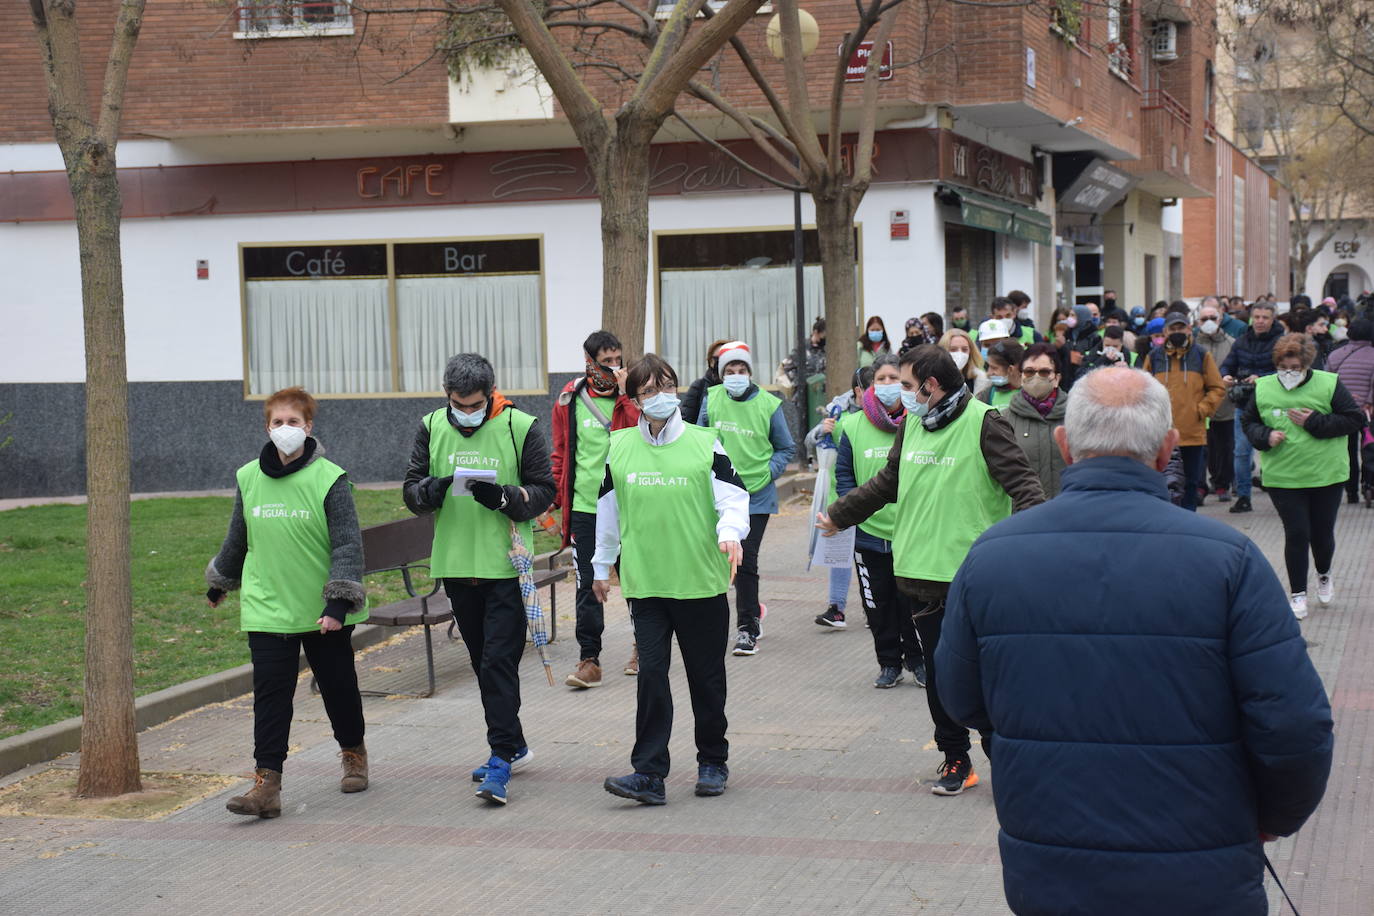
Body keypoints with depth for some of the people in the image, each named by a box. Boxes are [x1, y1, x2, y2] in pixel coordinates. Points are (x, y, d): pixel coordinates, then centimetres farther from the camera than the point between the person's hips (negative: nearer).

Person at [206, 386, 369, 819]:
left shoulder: (330, 479, -9)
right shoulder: (249, 478, 3)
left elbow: (348, 544, -11)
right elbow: (237, 538, 19)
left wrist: (339, 601, -19)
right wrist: (220, 581, 30)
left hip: (324, 613, -2)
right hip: (267, 608, 2)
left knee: (339, 686, 14)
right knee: (270, 694, -5)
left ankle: (354, 754, 37)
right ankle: (267, 784, -7)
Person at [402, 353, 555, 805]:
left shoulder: (520, 427, -6)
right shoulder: (431, 427, 5)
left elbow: (544, 491, -3)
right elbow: (411, 489, 7)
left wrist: (503, 497, -21)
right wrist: (428, 491, -16)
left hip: (505, 565, -5)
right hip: (455, 564, 5)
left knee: (499, 662, -10)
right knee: (482, 661, 15)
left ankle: (501, 758, -9)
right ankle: (514, 745, 29)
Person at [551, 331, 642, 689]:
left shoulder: (632, 396, 1)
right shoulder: (569, 400, 5)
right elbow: (561, 453, 13)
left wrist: (626, 393, -18)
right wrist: (559, 497, 7)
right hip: (584, 508, 1)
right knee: (587, 585, -2)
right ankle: (589, 660, 1)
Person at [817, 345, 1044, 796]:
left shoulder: (983, 423, -10)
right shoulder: (912, 425, 12)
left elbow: (1021, 483, -15)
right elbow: (887, 483, 26)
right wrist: (838, 516, 30)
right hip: (921, 573, 6)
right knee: (938, 672, 11)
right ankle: (955, 760, 22)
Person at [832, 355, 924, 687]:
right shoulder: (854, 426, 0)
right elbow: (843, 473, 8)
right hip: (870, 531, 2)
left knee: (911, 599, 5)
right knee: (878, 602, 8)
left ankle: (917, 659, 22)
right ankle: (889, 662, 20)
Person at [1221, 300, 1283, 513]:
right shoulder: (1241, 342, 10)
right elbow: (1227, 365, 11)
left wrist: (1262, 379, -27)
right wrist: (1225, 376, -12)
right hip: (1245, 403, 4)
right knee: (1241, 451, 2)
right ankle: (1243, 496, 10)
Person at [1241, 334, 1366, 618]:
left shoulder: (1328, 384, -7)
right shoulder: (1263, 388, 0)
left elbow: (1355, 419, -7)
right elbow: (1248, 422, 11)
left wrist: (1314, 422, -16)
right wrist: (1265, 437, -11)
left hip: (1326, 475, 0)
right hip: (1283, 476, 0)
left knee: (1322, 533, 11)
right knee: (1296, 534, -3)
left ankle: (1324, 575, 42)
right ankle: (1297, 593, 10)